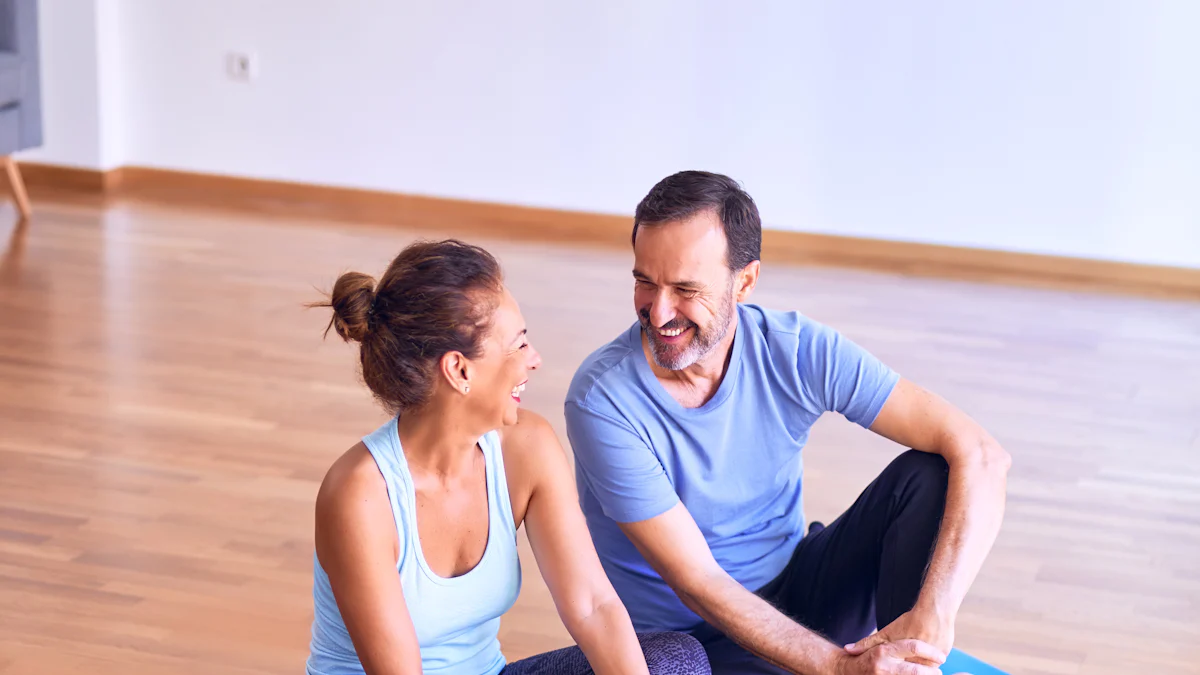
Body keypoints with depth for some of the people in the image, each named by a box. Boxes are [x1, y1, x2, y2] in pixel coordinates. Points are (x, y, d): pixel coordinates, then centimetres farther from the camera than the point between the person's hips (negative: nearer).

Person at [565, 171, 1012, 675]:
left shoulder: (797, 351, -13)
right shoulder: (602, 399, -22)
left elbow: (980, 456, -17)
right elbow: (698, 585, -21)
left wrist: (934, 616, -30)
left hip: (793, 598, 4)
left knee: (927, 475, -16)